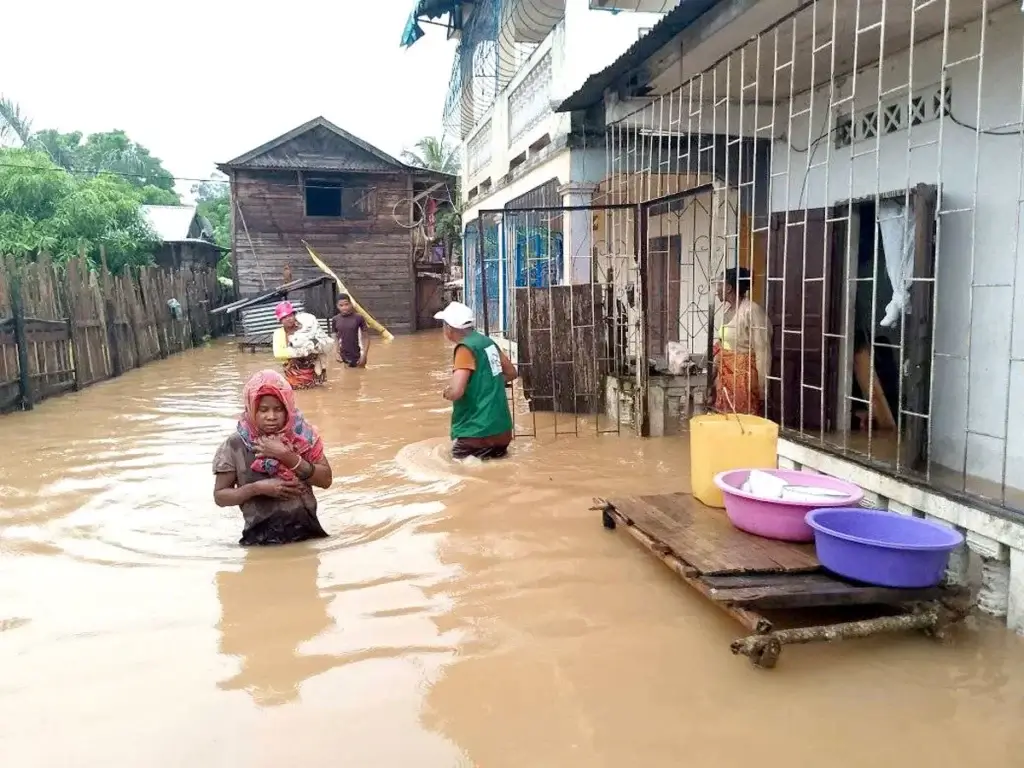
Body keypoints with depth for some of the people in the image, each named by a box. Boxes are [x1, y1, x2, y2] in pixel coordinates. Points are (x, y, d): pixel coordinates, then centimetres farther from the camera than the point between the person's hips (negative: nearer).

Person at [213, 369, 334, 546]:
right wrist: (257, 488, -16)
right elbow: (220, 496, 0)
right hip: (261, 538, -1)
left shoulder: (302, 434, -3)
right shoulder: (235, 446, -7)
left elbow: (326, 479, -8)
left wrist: (287, 456, -18)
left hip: (306, 532, 1)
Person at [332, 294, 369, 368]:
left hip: (357, 356, -3)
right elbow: (336, 338, 10)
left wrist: (364, 355, -13)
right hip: (344, 356, 3)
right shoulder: (335, 320, 0)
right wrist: (338, 353, 0)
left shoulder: (359, 318, -10)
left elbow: (366, 338, -6)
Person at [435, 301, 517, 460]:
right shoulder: (488, 341, 7)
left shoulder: (465, 348, -15)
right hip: (502, 429, 8)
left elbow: (455, 392, -25)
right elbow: (512, 373, 20)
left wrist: (446, 392, -3)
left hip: (480, 432, -8)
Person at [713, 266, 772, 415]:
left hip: (743, 376, -8)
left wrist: (762, 388, -15)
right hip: (725, 377, 8)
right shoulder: (727, 309, 10)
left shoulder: (751, 311, -16)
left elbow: (762, 352, -16)